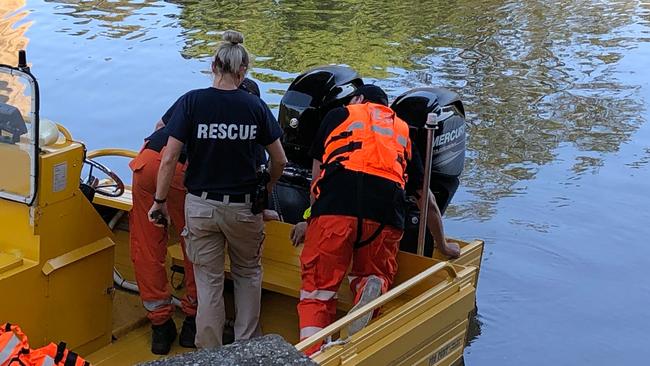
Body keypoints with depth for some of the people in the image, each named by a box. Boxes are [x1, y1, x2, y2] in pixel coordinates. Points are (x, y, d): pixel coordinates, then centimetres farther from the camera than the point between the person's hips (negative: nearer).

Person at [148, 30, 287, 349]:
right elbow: (279, 160, 1)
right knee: (248, 273, 23)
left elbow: (169, 158, -12)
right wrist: (267, 189, 20)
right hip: (243, 207, 1)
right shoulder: (255, 106, -6)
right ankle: (247, 343, 29)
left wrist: (160, 200, -1)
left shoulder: (192, 102, -10)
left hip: (201, 206, -1)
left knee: (208, 281, 12)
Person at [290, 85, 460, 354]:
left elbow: (317, 175, 29)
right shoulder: (402, 131, 31)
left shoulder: (339, 115, 26)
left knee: (318, 290, 4)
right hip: (385, 214, 2)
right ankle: (373, 286, -12)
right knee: (375, 275, 23)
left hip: (336, 204, -2)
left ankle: (310, 355, -18)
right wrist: (443, 245, 45)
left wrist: (309, 220, 43)